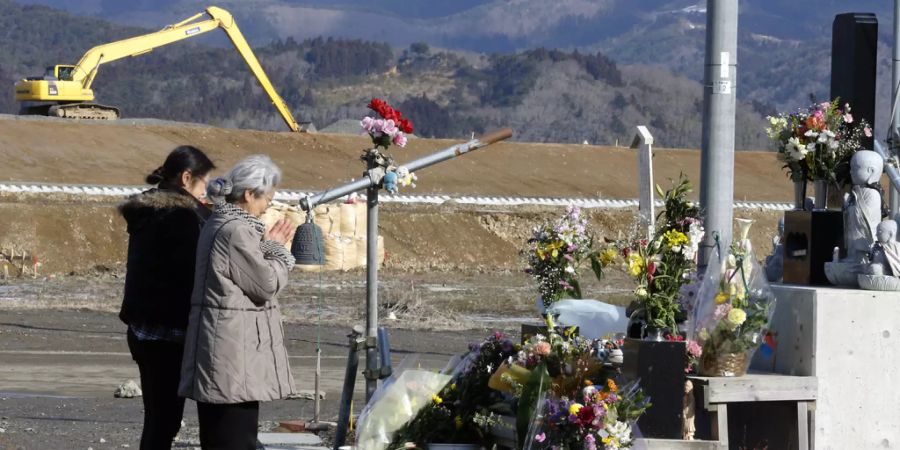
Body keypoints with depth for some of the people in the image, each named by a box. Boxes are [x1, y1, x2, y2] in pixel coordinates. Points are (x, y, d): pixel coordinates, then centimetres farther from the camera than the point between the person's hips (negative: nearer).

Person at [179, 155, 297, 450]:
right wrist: (277, 250, 2)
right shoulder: (236, 231, -18)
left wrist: (268, 247, 14)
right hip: (234, 351, -11)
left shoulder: (219, 224, 16)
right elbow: (266, 285, -14)